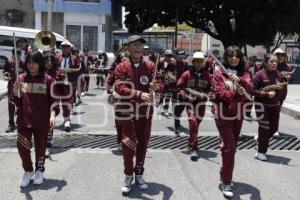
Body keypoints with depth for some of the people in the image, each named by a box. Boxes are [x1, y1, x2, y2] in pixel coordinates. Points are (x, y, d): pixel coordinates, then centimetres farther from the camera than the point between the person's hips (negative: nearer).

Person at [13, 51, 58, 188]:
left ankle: (39, 172, 30)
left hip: (42, 120, -2)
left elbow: (53, 100, -1)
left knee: (40, 146, 9)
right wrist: (16, 91, -13)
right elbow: (18, 102, 6)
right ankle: (28, 171, 21)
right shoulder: (21, 78, 3)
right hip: (24, 120, 2)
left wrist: (53, 115, -15)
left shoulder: (47, 79, -4)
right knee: (22, 146, -3)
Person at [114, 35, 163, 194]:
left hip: (145, 111, 3)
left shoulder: (150, 66, 3)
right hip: (128, 111, -3)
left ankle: (139, 174, 27)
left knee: (143, 143, 11)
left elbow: (160, 84, -2)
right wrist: (139, 94, -32)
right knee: (129, 144, -3)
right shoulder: (121, 67, -6)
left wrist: (155, 86, -27)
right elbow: (119, 88, -19)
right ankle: (128, 176, 13)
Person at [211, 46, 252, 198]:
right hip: (223, 114, -5)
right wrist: (236, 93, -30)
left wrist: (240, 80, -29)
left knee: (233, 146, 14)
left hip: (238, 114, 6)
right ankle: (226, 183, -3)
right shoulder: (218, 73, -6)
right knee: (229, 147, -12)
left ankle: (225, 175, 32)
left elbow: (249, 88, -9)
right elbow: (220, 93, -15)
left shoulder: (244, 73, 8)